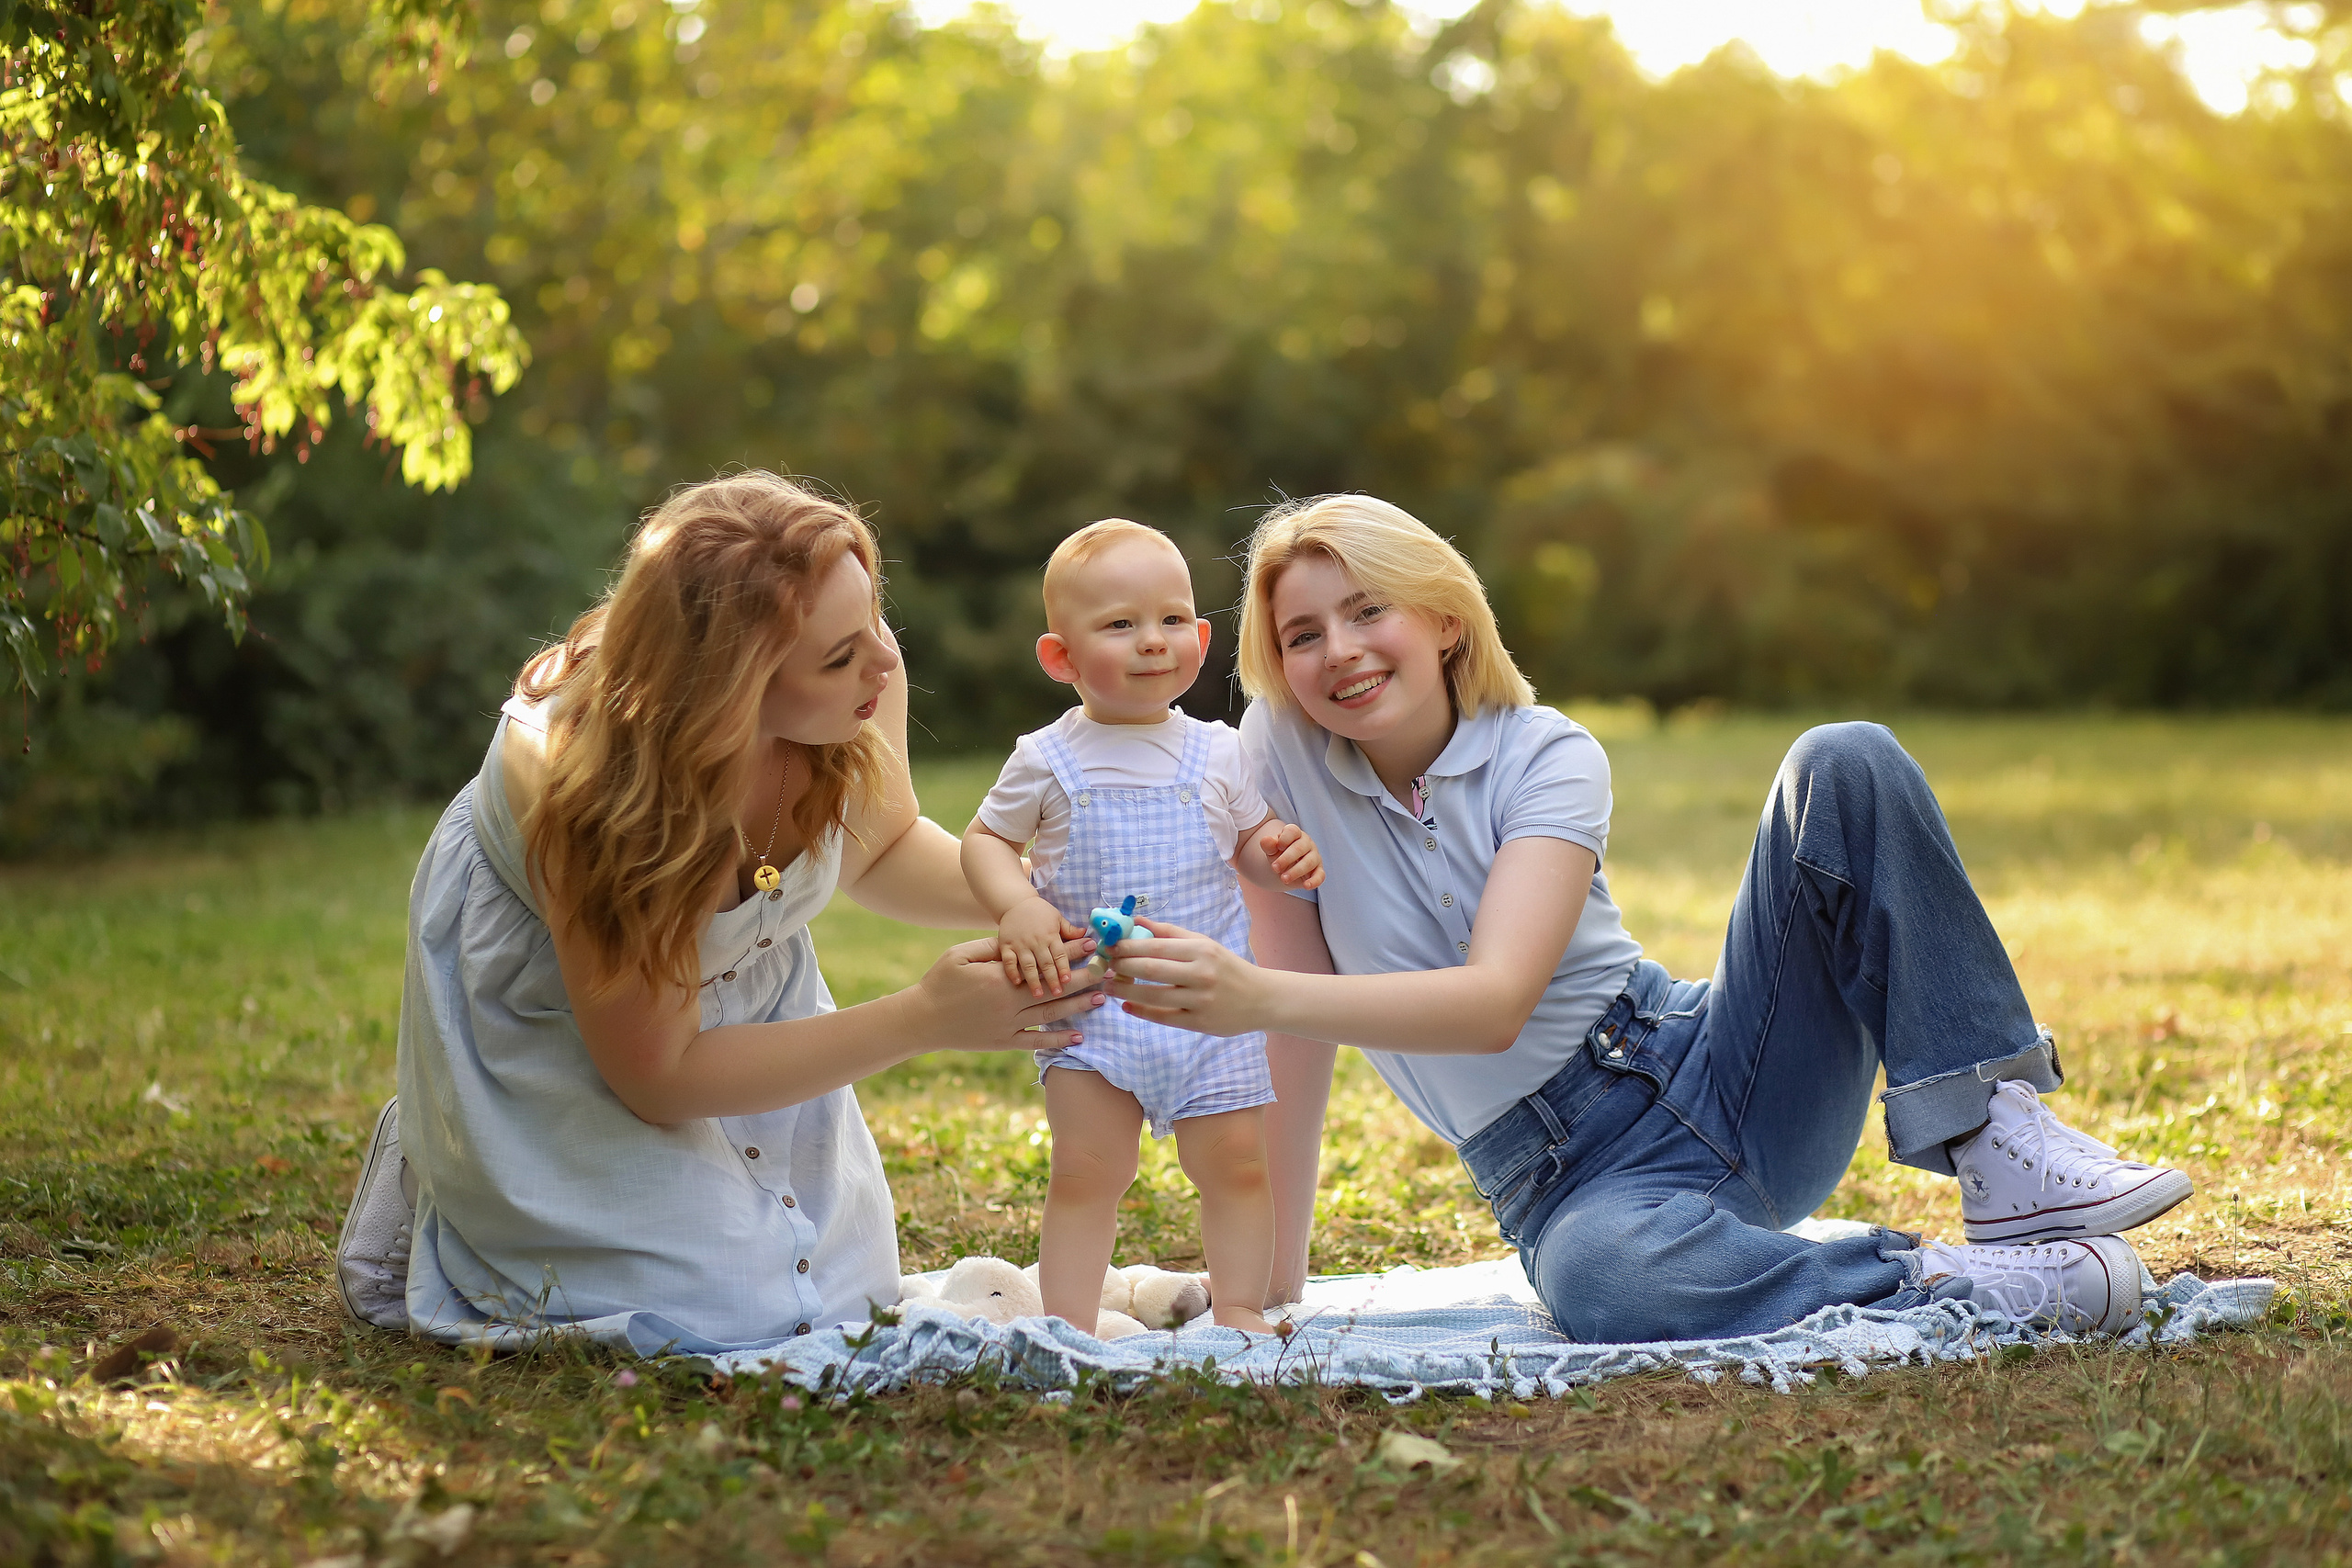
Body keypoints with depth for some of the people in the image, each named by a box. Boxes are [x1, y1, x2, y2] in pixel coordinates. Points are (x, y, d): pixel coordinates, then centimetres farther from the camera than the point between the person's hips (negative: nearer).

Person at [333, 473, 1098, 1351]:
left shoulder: (862, 683, -26)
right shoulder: (597, 793, -41)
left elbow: (879, 850, -2)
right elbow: (656, 1075, -29)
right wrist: (926, 1020, -35)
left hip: (741, 981, 6)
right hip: (550, 1018, -6)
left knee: (845, 1283, 6)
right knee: (707, 1301, -14)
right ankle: (438, 1178, 12)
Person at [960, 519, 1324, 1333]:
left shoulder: (1216, 753, 4)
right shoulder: (1047, 760, -2)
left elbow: (1251, 841, 14)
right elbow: (986, 839, 6)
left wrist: (1285, 854, -9)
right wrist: (1017, 908, -12)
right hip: (1089, 1002, -2)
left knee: (1235, 1160, 3)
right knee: (1085, 1170, -2)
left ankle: (1238, 1307, 16)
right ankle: (1068, 1324, 5)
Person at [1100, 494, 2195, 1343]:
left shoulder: (1549, 757, -8)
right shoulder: (1279, 752, -5)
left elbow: (1496, 999, -25)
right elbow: (1297, 1019, -4)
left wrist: (1258, 996, -38)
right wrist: (1273, 1283, -6)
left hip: (1715, 1075, 2)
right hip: (1569, 1177, -2)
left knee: (1846, 766, -18)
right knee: (1600, 1278, -43)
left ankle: (1998, 1149, -20)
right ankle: (1951, 1289, -25)